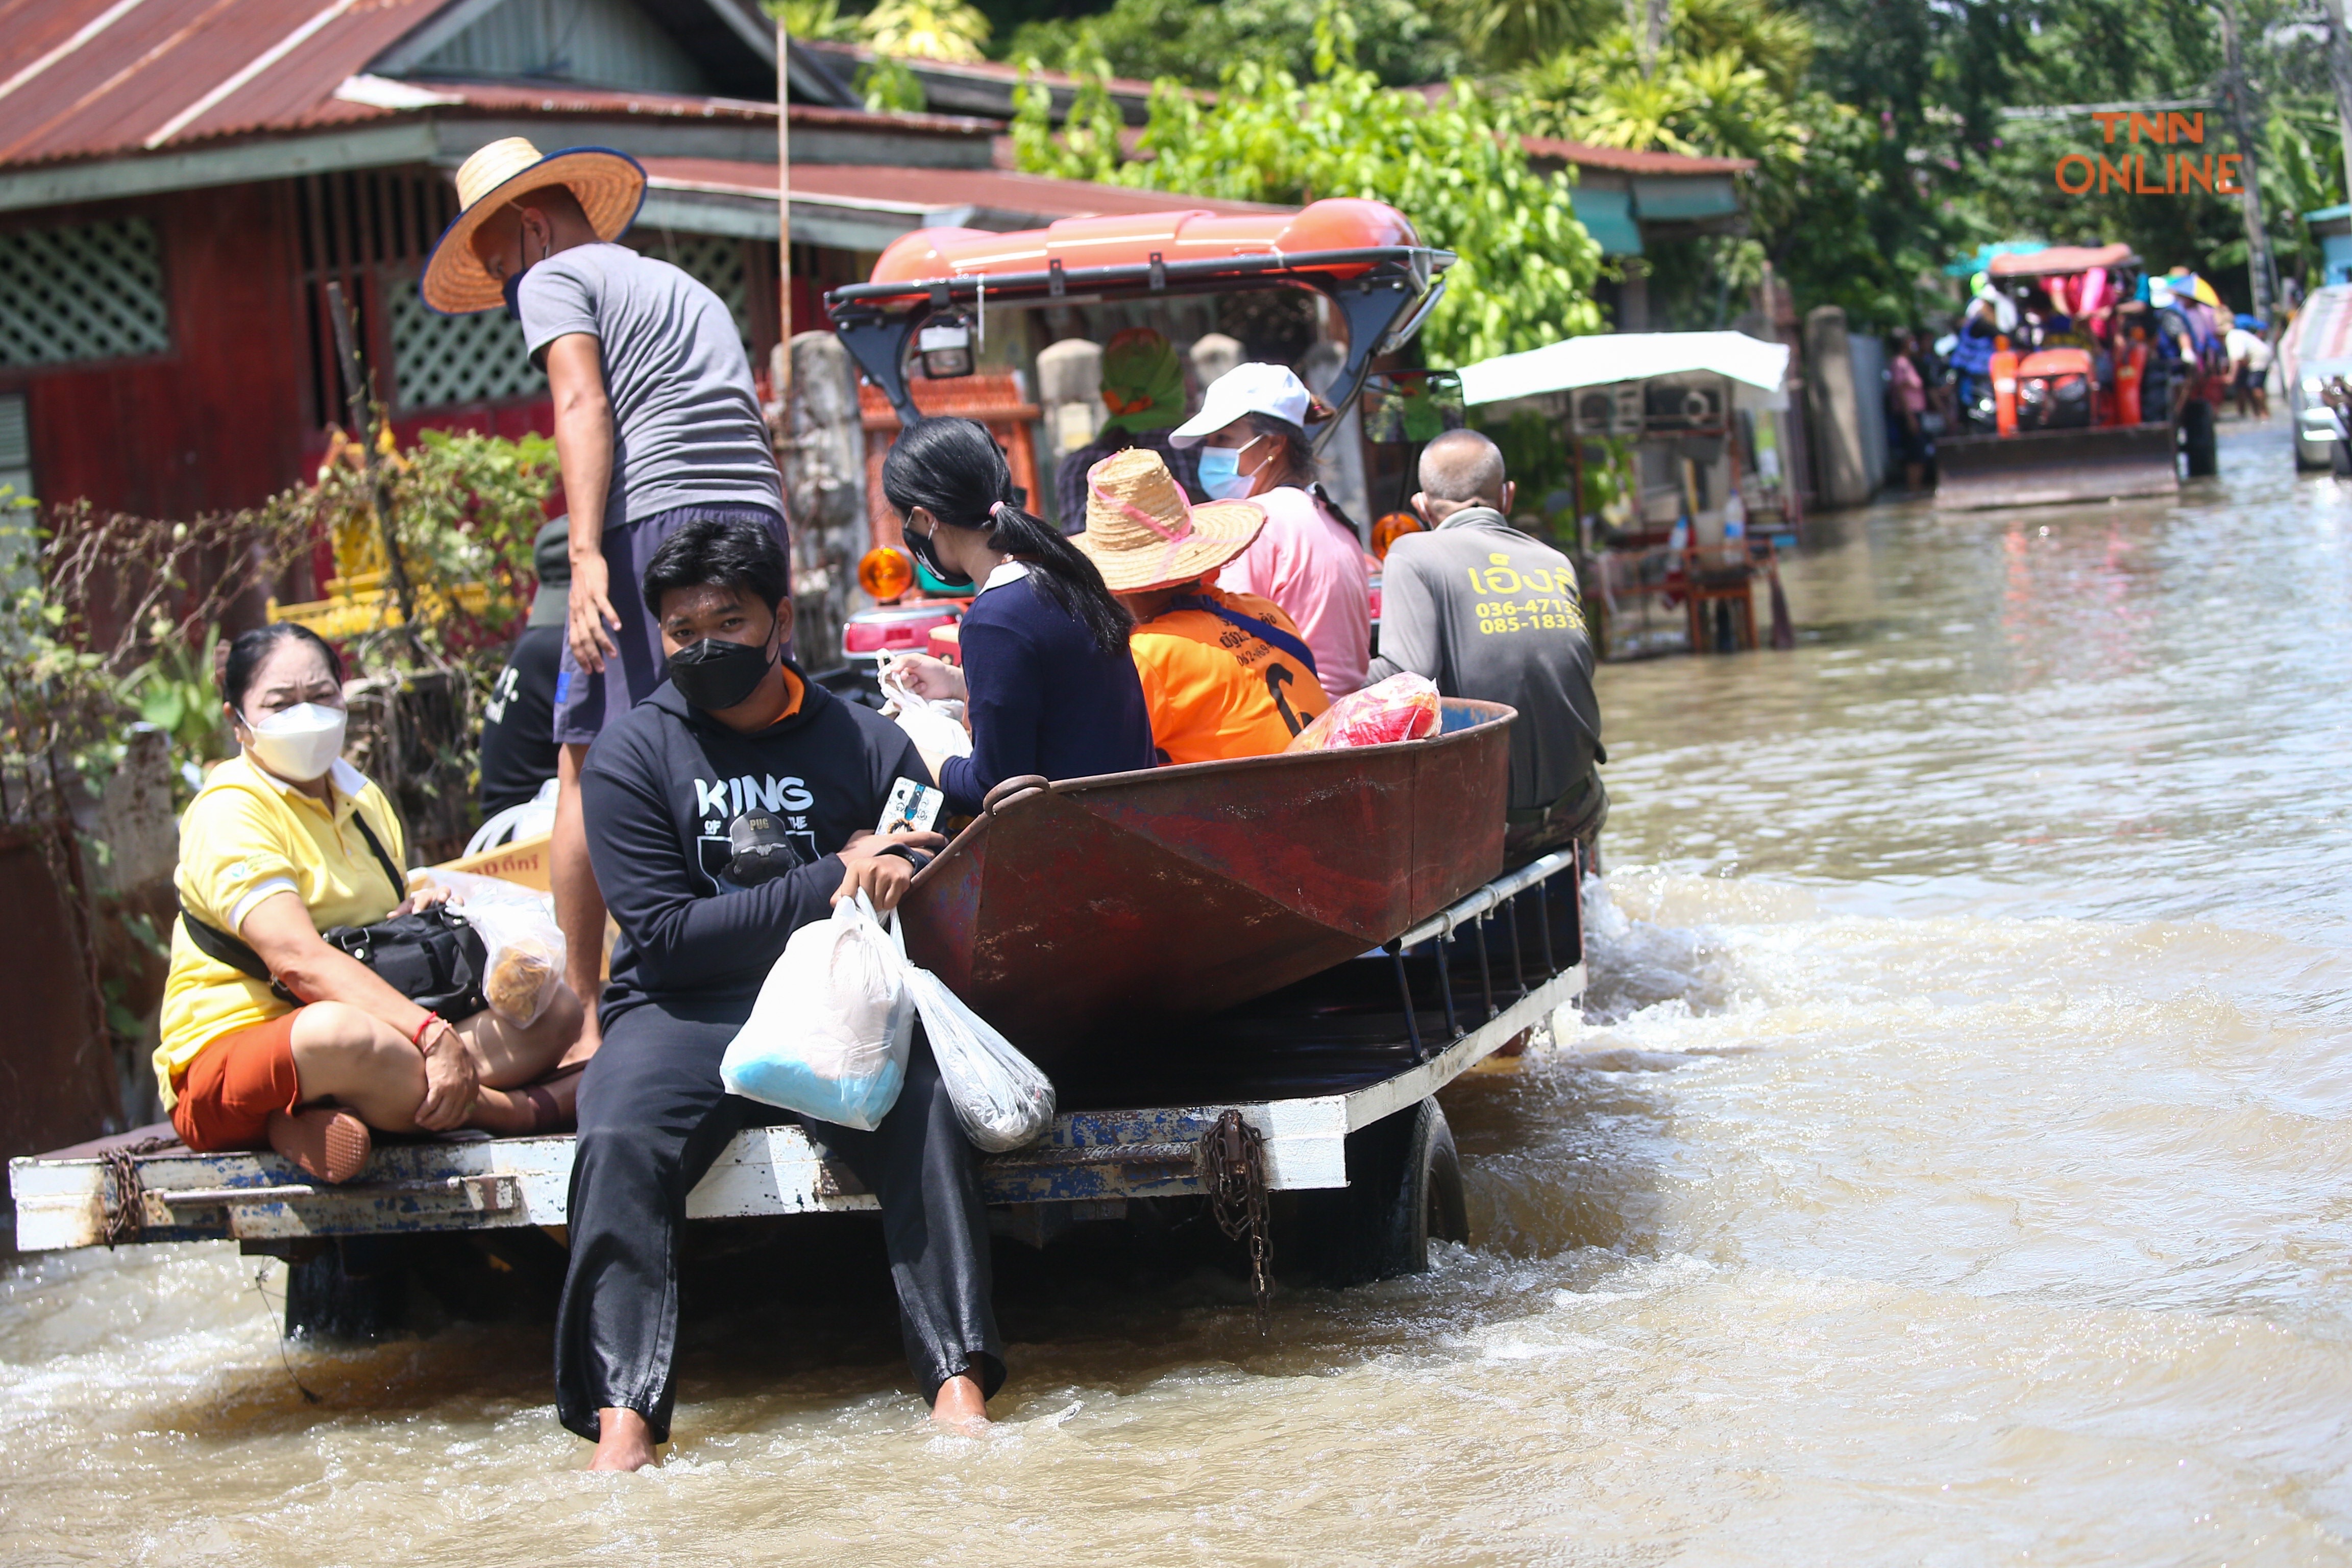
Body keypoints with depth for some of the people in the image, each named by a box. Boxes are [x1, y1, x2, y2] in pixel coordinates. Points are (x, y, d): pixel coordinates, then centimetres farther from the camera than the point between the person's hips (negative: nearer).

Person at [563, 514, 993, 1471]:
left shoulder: (866, 744, 11)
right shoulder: (631, 755, 6)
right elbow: (664, 932, -5)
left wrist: (885, 875, -14)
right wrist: (830, 883, -11)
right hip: (685, 1013, -1)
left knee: (925, 1110, -31)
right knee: (619, 1141, -31)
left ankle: (959, 1381, -34)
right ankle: (623, 1417, -36)